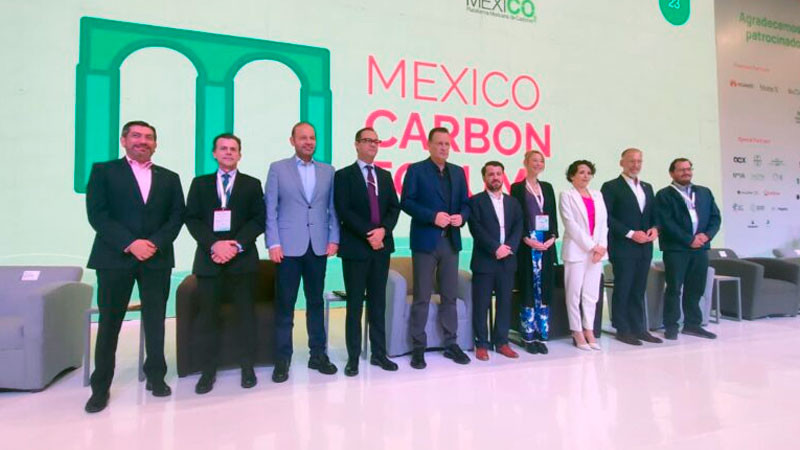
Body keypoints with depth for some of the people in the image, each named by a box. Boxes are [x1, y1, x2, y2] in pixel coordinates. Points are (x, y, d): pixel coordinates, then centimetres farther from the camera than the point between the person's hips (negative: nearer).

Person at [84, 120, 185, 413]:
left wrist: (155, 243, -11)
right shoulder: (103, 171, 6)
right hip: (115, 257, -2)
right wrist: (130, 243, -15)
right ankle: (100, 386, 16)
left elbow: (177, 216, 5)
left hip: (157, 258, 2)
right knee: (109, 322, 4)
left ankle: (156, 376, 21)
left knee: (155, 320, 7)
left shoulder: (169, 178, 14)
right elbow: (97, 214, -4)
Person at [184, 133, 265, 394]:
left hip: (242, 258, -1)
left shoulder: (252, 184, 10)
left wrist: (237, 245, -13)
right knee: (207, 316, 3)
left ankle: (247, 367, 15)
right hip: (208, 257, 1)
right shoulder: (200, 183, 13)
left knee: (246, 313, 4)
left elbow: (259, 220, 1)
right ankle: (208, 370, 15)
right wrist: (213, 245, -13)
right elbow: (192, 219, 3)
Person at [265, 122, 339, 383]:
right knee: (285, 304, 3)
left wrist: (333, 239, 0)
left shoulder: (328, 171, 11)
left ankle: (318, 354, 20)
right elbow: (270, 209, -1)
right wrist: (273, 243, -9)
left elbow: (333, 208, 10)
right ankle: (282, 359, 13)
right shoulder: (278, 169, 4)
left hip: (318, 247, 3)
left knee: (316, 301, 10)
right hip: (288, 246, -2)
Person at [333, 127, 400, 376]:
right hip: (356, 247, -4)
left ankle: (379, 353, 19)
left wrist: (383, 230, -11)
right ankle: (353, 357, 12)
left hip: (382, 246, 4)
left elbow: (394, 207, 7)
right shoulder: (343, 175, 0)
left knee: (378, 302, 10)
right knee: (355, 304, 2)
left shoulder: (385, 175, 14)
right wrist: (368, 234, -18)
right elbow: (343, 211, -11)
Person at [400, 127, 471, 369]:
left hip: (451, 241, 5)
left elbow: (466, 202, 14)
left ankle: (451, 343, 22)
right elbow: (406, 202, -9)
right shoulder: (416, 170, 0)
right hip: (425, 241, -4)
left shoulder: (458, 172, 14)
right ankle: (418, 347, 11)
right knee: (421, 297, 1)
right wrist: (432, 216, -20)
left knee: (450, 295, 10)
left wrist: (462, 217, -8)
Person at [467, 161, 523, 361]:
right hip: (484, 261, -4)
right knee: (481, 304, 0)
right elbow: (476, 229, -10)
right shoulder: (476, 201, 1)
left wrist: (509, 248, -11)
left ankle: (502, 342, 19)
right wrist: (495, 248, -16)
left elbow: (518, 228, 5)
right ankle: (481, 344, 10)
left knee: (505, 303, 8)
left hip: (507, 261, 4)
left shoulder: (513, 202, 15)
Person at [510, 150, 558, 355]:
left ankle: (541, 335, 13)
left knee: (544, 290, 5)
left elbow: (553, 215, 12)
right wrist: (528, 240, -13)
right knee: (528, 290, -1)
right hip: (527, 245, -4)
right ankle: (528, 337, 8)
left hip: (546, 244, 4)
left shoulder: (547, 187, 16)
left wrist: (552, 237, -3)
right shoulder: (517, 188, 2)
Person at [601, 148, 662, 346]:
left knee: (639, 290, 11)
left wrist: (655, 228, -2)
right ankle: (623, 330, 9)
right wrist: (631, 233, -16)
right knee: (622, 289, 0)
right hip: (623, 247, -6)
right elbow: (607, 217, -12)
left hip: (644, 247, 6)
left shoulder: (647, 187, 17)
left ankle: (639, 328, 18)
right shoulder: (611, 187, -4)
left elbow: (653, 214, 19)